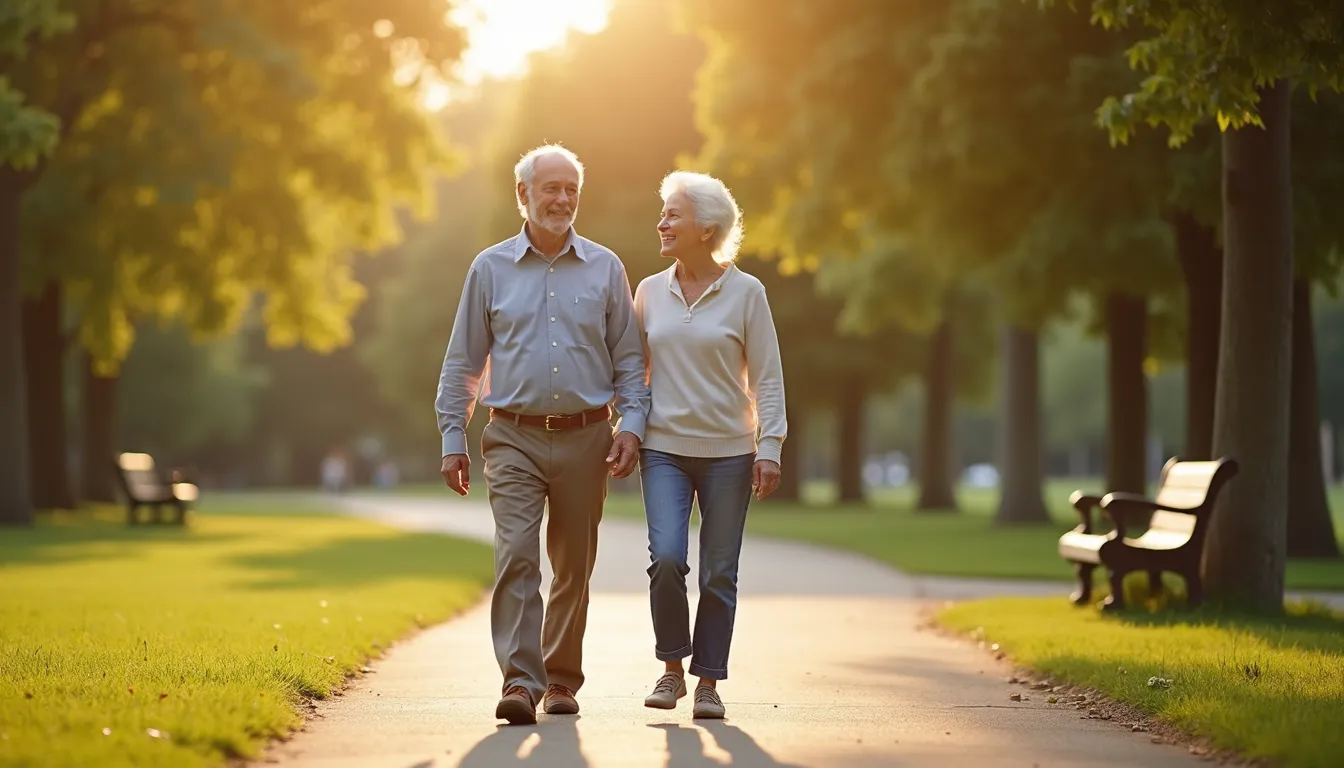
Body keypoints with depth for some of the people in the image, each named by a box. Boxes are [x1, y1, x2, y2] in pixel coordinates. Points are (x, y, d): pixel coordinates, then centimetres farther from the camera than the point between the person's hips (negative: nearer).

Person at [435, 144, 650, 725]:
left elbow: (629, 358, 9)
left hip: (585, 439, 1)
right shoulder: (491, 269, 5)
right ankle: (519, 682, -18)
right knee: (516, 556, -15)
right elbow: (462, 361, 8)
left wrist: (631, 425, -4)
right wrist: (452, 439, 3)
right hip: (515, 439, -1)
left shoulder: (605, 269, 7)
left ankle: (562, 678, 21)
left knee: (573, 567, 8)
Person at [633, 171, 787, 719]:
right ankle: (671, 668, 4)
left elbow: (767, 378, -1)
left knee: (718, 573, 1)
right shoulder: (650, 292, 7)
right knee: (666, 558, -14)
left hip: (727, 452, -1)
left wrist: (769, 449, -8)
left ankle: (708, 683, 11)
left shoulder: (745, 293, -2)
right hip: (664, 448, 2)